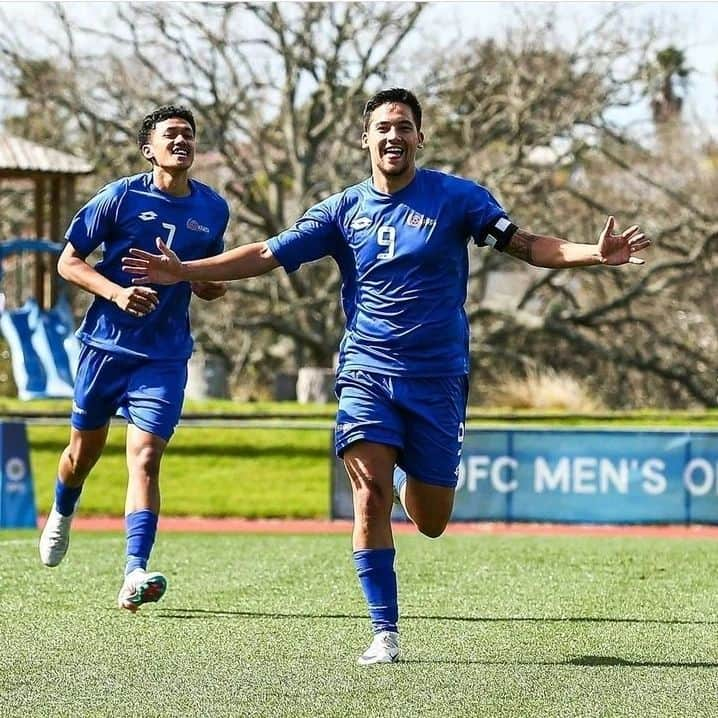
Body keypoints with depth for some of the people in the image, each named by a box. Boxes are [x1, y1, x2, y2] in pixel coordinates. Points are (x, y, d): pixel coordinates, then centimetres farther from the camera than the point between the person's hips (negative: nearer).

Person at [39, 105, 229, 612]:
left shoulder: (214, 209, 5)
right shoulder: (121, 198, -7)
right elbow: (69, 261, -4)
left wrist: (211, 286, -2)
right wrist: (116, 292, -19)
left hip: (165, 355, 1)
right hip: (106, 343, -1)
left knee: (145, 458, -13)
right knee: (86, 447, 14)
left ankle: (135, 574, -21)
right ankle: (62, 514, 47)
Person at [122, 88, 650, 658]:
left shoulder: (456, 197, -1)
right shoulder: (344, 210, 5)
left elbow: (525, 245, -4)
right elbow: (267, 255, 6)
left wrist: (595, 253, -20)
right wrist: (183, 271, -1)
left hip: (438, 378, -1)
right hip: (367, 373, 1)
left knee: (431, 522, 4)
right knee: (370, 497, -16)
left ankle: (411, 481, 41)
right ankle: (385, 631, -7)